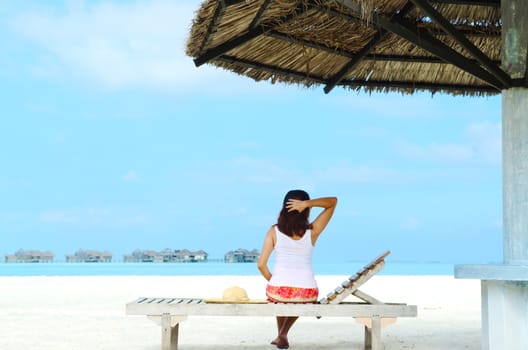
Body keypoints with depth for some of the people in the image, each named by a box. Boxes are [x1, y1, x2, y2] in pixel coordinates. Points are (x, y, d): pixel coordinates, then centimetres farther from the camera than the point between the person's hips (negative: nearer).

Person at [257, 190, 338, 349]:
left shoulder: (274, 231, -1)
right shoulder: (312, 231, -2)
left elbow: (261, 264, -3)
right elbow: (333, 201, 6)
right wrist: (306, 203, -9)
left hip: (278, 291, 0)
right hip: (308, 293, 0)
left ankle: (280, 335, 43)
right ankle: (283, 334, 29)